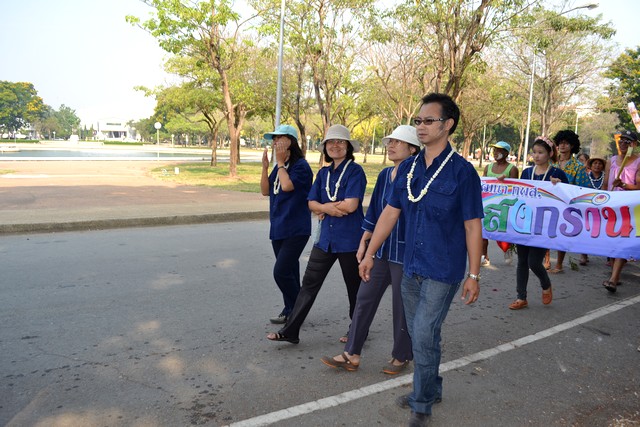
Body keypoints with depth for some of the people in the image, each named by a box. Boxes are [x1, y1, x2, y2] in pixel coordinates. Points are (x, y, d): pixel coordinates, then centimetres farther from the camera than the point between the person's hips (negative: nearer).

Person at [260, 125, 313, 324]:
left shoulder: (301, 165, -11)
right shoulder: (279, 167, 14)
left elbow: (287, 186, -24)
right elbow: (265, 191, 10)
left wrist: (280, 162, -13)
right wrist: (265, 167, 0)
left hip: (296, 229, -8)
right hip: (278, 229, 8)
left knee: (281, 271, -12)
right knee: (288, 272, 14)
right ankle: (290, 311, 24)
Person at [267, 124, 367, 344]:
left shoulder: (355, 171, -9)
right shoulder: (323, 173, 10)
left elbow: (351, 205, -19)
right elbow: (312, 204, 5)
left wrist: (323, 207, -6)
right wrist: (328, 208, -15)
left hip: (349, 239, -6)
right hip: (326, 237, 6)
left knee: (355, 288, 10)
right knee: (309, 284, 7)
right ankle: (290, 331, 14)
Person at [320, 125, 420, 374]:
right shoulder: (385, 175, 8)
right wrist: (364, 242, 13)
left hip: (405, 253, -7)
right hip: (381, 250, 7)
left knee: (402, 306, 7)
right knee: (364, 299, 9)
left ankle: (402, 357, 28)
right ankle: (352, 355, 20)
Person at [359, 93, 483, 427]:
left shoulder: (462, 171, -11)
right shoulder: (407, 168, 4)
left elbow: (473, 227, -9)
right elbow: (389, 213, 7)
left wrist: (474, 275, -9)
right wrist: (370, 254, 7)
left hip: (442, 270, -5)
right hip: (411, 267, 6)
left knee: (424, 335, -5)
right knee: (418, 334, 16)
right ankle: (430, 389, 37)